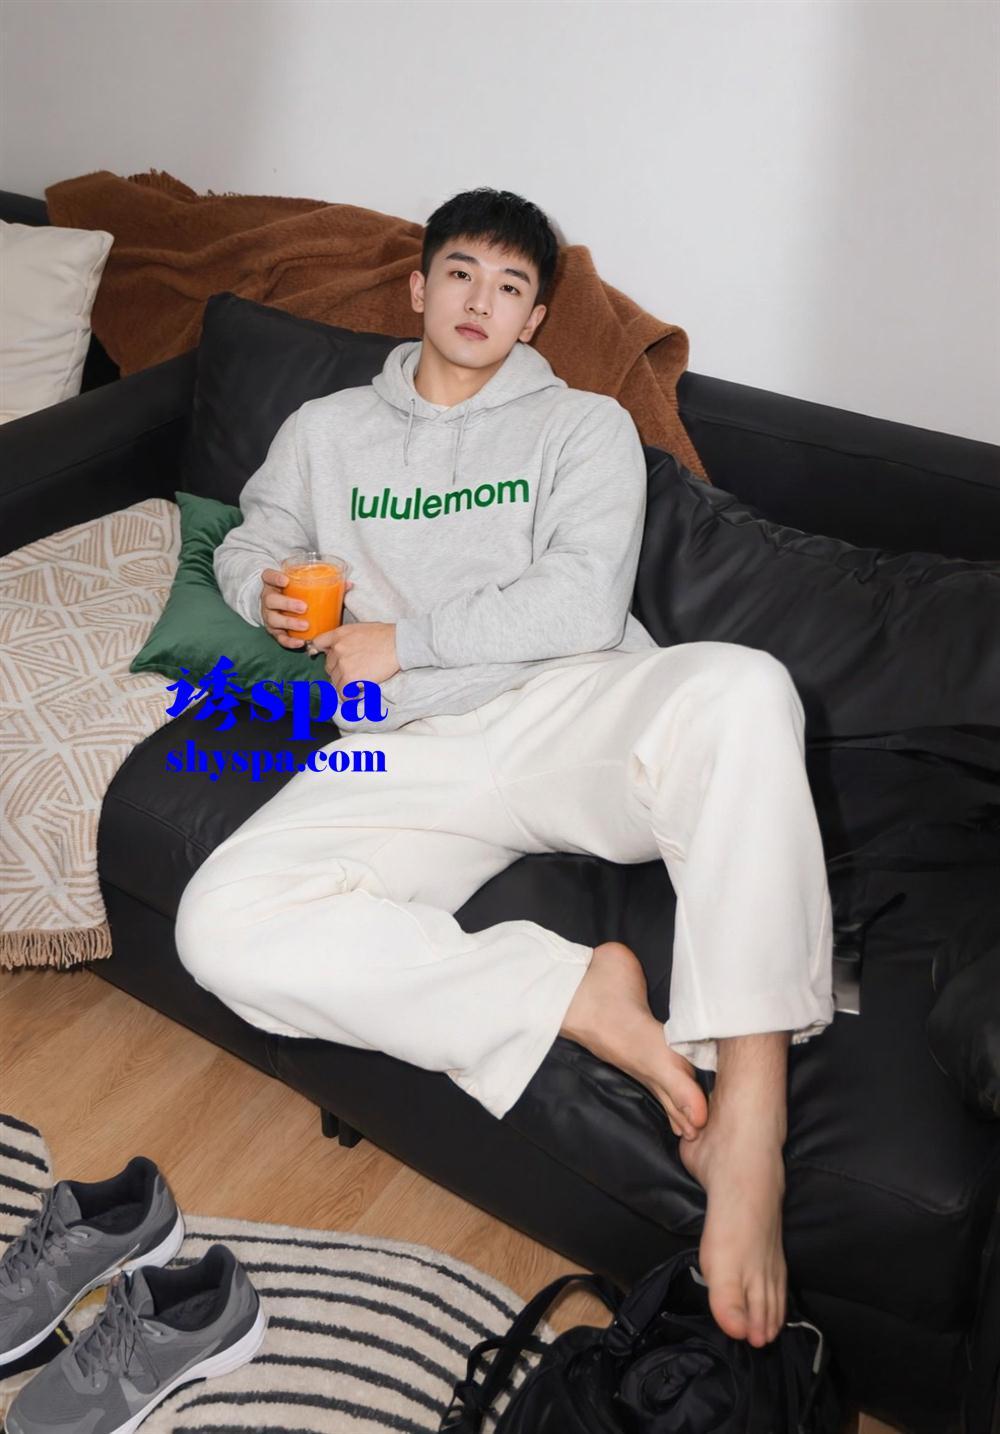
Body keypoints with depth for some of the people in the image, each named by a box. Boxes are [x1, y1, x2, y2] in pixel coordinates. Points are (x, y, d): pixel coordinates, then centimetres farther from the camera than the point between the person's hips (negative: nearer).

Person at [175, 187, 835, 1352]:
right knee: (223, 923, -27)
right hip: (405, 756, 2)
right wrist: (267, 589, 7)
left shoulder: (586, 427, 14)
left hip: (575, 714, -1)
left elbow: (584, 602, -2)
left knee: (740, 686, -37)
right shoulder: (326, 430, 25)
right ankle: (576, 995, -22)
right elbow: (245, 544, 32)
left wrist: (403, 639, -3)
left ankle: (746, 1134, -37)